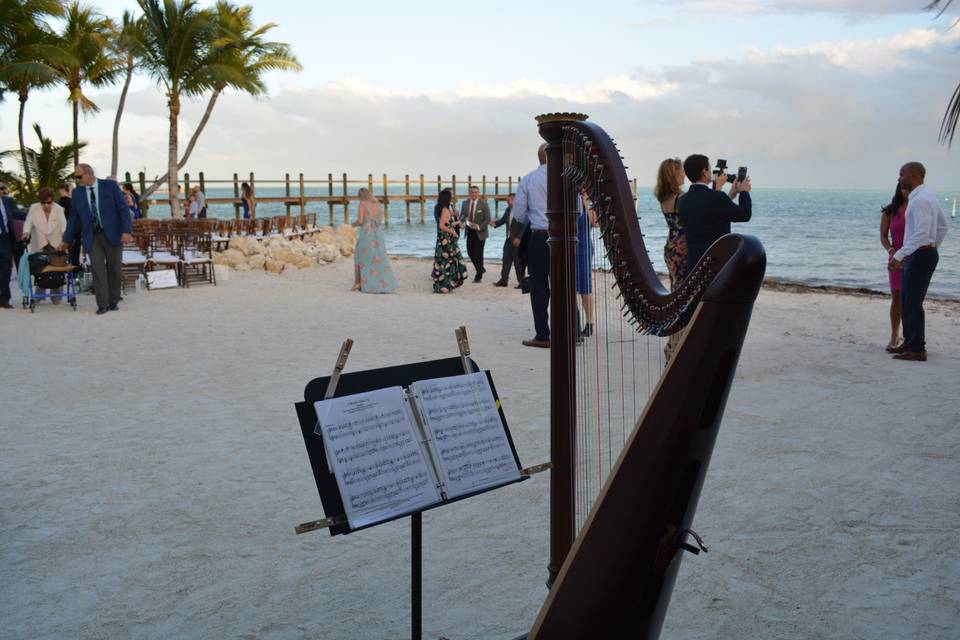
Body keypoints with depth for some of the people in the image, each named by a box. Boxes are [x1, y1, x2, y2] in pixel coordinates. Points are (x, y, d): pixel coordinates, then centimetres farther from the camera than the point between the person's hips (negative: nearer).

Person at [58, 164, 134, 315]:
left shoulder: (110, 186, -2)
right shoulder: (77, 192, 8)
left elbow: (123, 209, -4)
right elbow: (74, 218, 16)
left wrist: (126, 231, -15)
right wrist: (66, 240, 16)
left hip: (112, 234, -2)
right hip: (92, 237, 2)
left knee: (114, 269, 4)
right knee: (98, 270, -6)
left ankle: (113, 302, 16)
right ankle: (102, 305, -4)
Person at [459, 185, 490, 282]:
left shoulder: (483, 204, -10)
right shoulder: (465, 203, 3)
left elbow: (488, 220, -9)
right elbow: (462, 216, 8)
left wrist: (479, 227, -22)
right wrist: (462, 221, -15)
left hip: (480, 232, -4)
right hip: (469, 231, 4)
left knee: (478, 254, -1)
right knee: (470, 252, 5)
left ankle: (479, 275, 12)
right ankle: (481, 269, 28)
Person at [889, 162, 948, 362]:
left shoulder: (920, 200, -18)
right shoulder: (928, 196, 15)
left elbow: (921, 233, -26)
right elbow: (942, 225, 23)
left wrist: (899, 255, -27)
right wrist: (933, 246, 27)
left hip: (919, 255, -10)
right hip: (927, 253, 10)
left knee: (912, 302, -7)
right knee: (907, 301, 17)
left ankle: (917, 350, -3)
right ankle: (910, 342, 25)